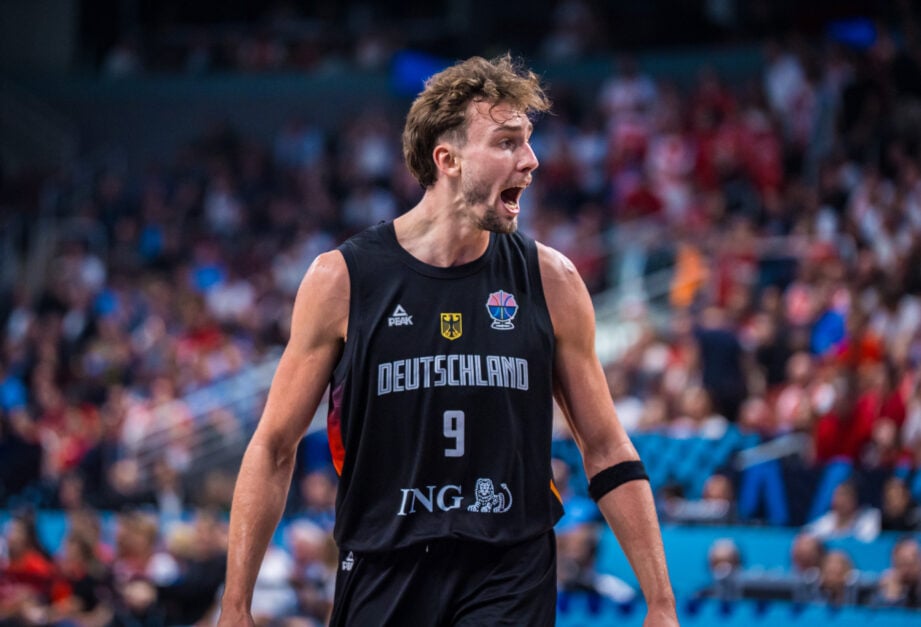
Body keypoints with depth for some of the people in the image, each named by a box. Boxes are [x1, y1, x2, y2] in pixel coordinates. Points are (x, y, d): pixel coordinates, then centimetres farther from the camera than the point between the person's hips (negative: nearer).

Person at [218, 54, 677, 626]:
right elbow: (274, 448, 3)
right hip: (381, 576, 0)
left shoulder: (550, 281, 2)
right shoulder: (343, 279, -2)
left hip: (510, 581, 0)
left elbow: (609, 452, 9)